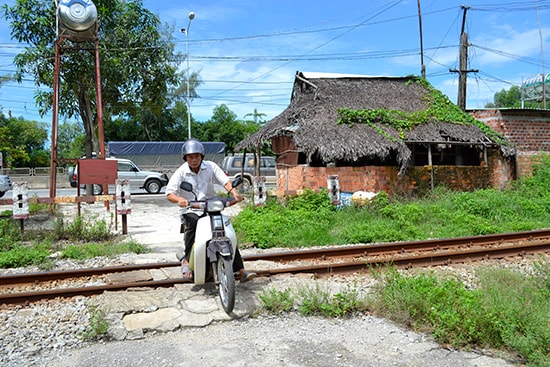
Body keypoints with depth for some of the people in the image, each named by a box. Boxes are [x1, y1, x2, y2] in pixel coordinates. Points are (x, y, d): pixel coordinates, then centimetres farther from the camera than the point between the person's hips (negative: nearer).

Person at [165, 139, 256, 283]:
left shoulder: (210, 166, 3)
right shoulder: (181, 172, -1)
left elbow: (224, 180, -7)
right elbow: (169, 193, -10)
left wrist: (234, 192, -27)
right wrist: (179, 199, -33)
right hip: (190, 210, -2)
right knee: (193, 224, -36)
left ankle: (241, 271, -9)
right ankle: (186, 260, -20)